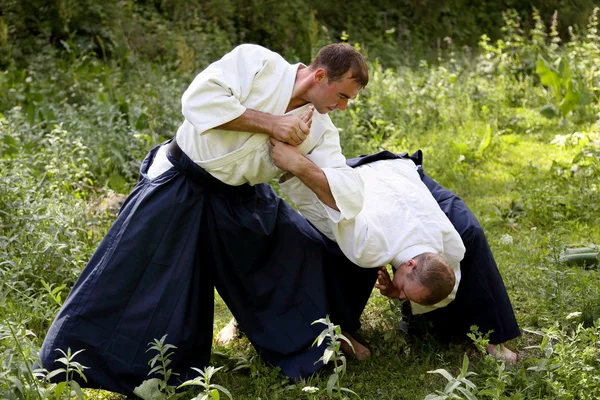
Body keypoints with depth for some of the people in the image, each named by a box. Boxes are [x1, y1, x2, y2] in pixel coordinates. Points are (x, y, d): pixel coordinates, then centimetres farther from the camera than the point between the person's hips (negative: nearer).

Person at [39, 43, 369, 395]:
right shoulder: (257, 62, -15)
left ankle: (322, 342, 26)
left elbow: (350, 197, -13)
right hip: (179, 184, -5)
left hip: (240, 199, 5)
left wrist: (296, 163, -26)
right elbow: (199, 100, -27)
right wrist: (269, 123, -25)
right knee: (127, 281, -4)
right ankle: (79, 356, 13)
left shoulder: (320, 132, -6)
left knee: (308, 258, 4)